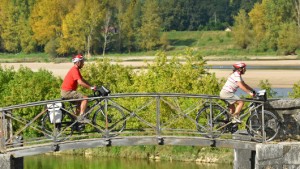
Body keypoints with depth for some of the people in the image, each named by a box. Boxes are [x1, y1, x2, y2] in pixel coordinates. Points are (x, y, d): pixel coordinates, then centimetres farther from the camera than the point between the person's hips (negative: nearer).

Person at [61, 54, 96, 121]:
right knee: (85, 98, -14)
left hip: (67, 91, 10)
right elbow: (80, 82, -25)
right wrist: (91, 87, -19)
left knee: (81, 100, 22)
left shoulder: (76, 70, 16)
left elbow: (83, 80, 19)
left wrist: (92, 86, 10)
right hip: (67, 92, -10)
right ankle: (81, 117, -17)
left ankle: (77, 117, 23)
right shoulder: (74, 70, -17)